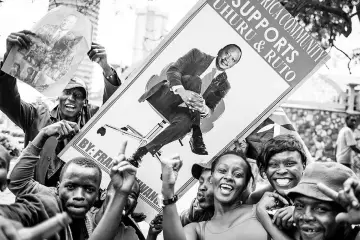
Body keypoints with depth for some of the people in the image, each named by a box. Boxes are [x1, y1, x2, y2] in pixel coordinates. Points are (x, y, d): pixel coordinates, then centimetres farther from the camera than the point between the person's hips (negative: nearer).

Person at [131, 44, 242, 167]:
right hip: (162, 98, -3)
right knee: (194, 80, -28)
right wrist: (181, 91, -32)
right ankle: (196, 135, -26)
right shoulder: (197, 55, 1)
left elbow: (210, 109, 4)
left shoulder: (223, 85, 8)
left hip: (178, 109, 3)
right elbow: (172, 70, -11)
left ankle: (144, 150, -29)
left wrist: (203, 109, -23)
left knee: (185, 122, -34)